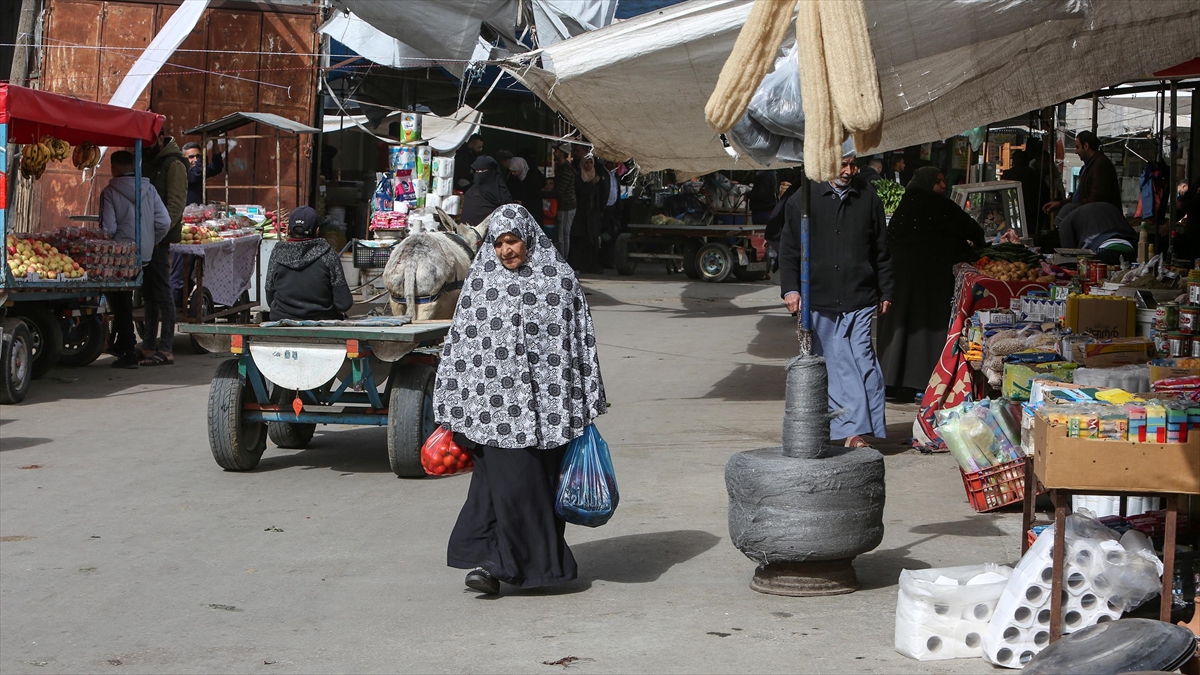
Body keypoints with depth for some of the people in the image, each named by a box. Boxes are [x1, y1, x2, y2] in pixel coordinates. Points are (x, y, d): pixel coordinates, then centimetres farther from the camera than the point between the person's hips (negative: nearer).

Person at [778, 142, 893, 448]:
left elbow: (881, 251, 14)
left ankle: (856, 429, -10)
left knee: (861, 360, -10)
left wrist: (885, 293, 13)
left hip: (859, 299, 0)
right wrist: (790, 288, -2)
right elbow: (789, 249, 7)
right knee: (830, 363, 4)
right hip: (819, 300, 0)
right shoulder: (804, 199, 5)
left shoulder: (869, 199, 9)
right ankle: (852, 427, 11)